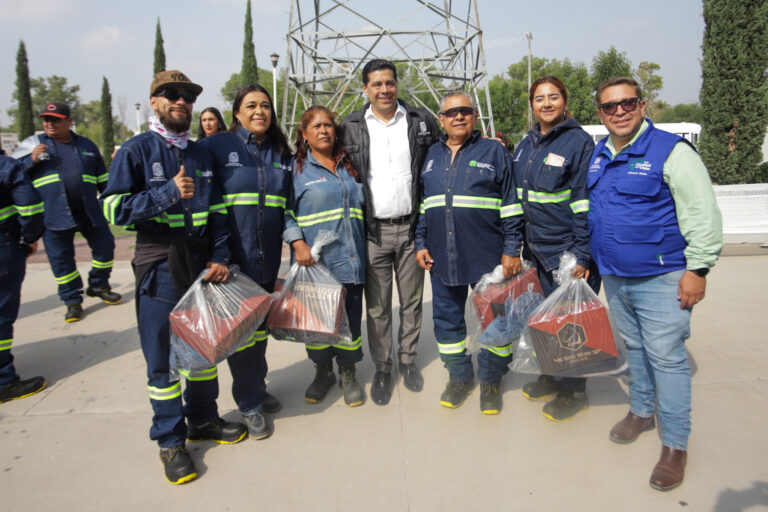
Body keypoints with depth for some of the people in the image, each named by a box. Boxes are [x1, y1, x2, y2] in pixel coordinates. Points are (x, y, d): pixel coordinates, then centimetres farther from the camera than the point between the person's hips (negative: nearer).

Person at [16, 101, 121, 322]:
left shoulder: (86, 145, 12)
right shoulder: (34, 144, 6)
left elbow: (102, 178, 18)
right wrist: (31, 160, -13)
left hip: (89, 212, 2)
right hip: (54, 216, -2)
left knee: (105, 246, 5)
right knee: (61, 259, 3)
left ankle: (98, 286, 27)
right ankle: (72, 301, 17)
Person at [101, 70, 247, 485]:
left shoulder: (201, 154, 12)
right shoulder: (136, 150, -3)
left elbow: (217, 210, 12)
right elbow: (113, 208, -11)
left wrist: (219, 258, 1)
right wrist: (168, 193, -20)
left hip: (201, 263, 5)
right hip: (159, 267, -5)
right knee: (163, 354, 2)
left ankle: (203, 419, 31)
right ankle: (170, 440, 17)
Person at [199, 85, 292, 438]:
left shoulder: (281, 154, 11)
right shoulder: (216, 147, -3)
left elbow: (290, 206, 15)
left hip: (268, 261, 5)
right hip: (232, 260, -4)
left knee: (260, 326, 16)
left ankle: (257, 387, 36)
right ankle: (249, 405, 20)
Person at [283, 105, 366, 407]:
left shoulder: (349, 166, 14)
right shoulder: (296, 168, 1)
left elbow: (361, 205, 22)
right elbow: (285, 211, -4)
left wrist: (365, 245, 14)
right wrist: (298, 244, -16)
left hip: (350, 258, 3)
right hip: (315, 261, -3)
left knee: (350, 317, 7)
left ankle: (347, 375, 24)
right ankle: (323, 372, 27)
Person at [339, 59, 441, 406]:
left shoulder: (421, 120, 4)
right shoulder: (351, 127, 3)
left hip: (411, 227, 1)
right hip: (373, 231, 0)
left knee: (412, 301, 12)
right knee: (377, 306, 7)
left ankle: (408, 359, 30)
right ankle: (382, 368, 22)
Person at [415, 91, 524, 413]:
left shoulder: (494, 152, 2)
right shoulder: (432, 156, 13)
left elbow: (511, 205, -1)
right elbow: (422, 205, 18)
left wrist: (512, 250, -7)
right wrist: (421, 243, 10)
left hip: (488, 256, -3)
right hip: (442, 257, 4)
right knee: (446, 317, 11)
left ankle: (490, 381, 22)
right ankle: (459, 377, 28)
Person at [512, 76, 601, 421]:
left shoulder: (579, 142, -10)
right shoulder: (526, 145, 11)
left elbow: (585, 204, -14)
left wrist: (582, 255, -18)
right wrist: (521, 247, 13)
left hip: (568, 251, -6)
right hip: (538, 248, 6)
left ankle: (574, 391, 21)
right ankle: (551, 375, 34)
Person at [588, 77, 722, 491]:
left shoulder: (671, 150, -11)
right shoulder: (597, 156, 8)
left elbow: (703, 214, -12)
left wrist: (697, 269, -15)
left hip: (661, 279, -6)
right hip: (614, 278, 6)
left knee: (666, 357, -2)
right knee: (634, 348, 19)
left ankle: (675, 445, 12)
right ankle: (641, 411, 38)